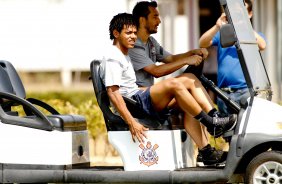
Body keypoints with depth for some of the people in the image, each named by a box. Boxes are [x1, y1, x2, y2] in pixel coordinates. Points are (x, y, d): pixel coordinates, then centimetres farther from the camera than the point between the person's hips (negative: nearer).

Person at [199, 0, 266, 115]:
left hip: (246, 91, -3)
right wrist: (217, 27, -15)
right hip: (224, 92, 3)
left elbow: (262, 46, -10)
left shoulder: (254, 35, 12)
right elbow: (203, 44, 1)